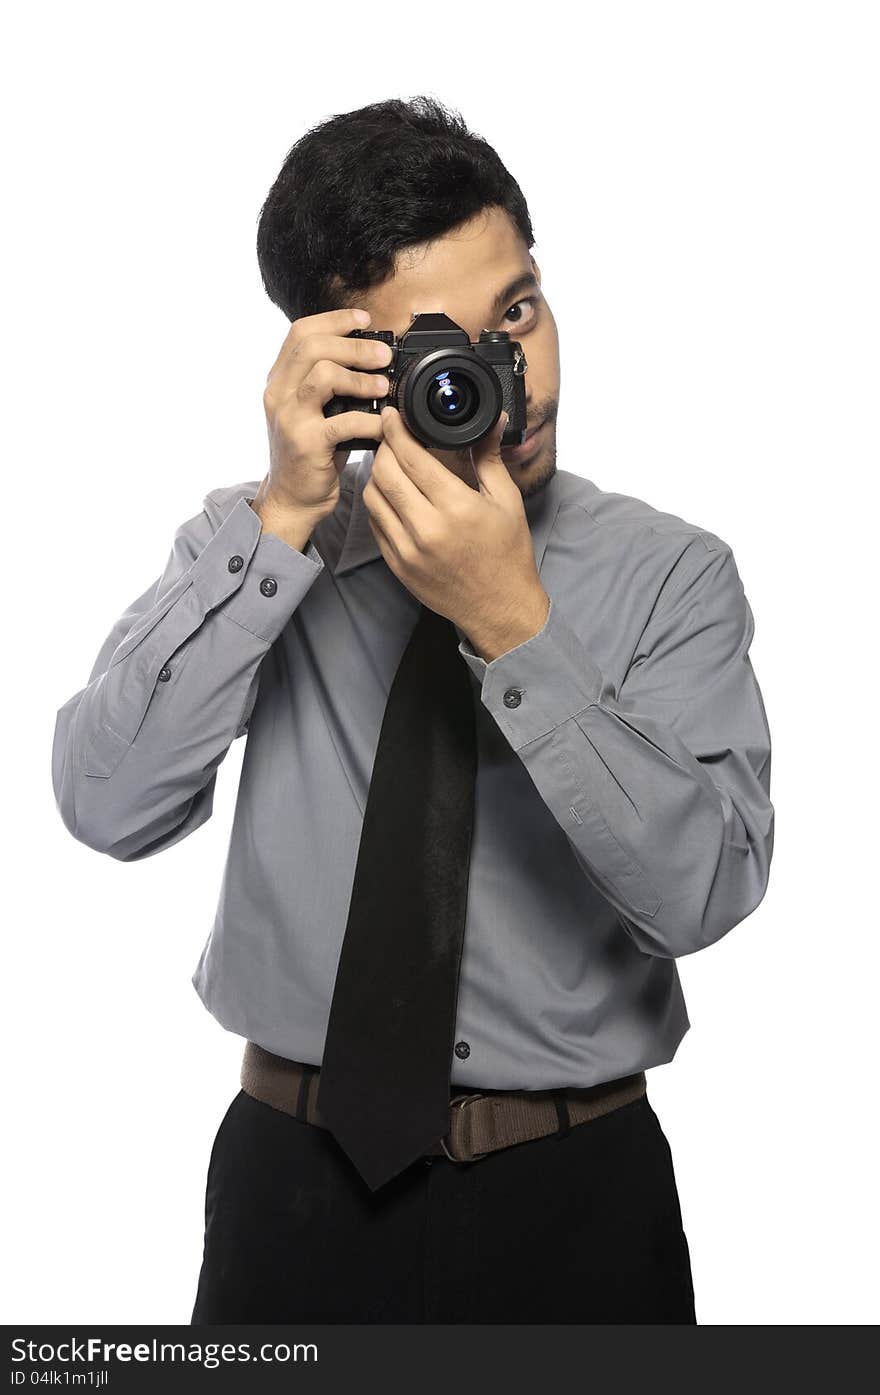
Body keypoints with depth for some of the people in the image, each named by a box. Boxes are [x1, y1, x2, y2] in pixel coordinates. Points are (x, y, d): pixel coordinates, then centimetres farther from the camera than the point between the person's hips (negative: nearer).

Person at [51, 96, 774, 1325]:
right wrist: (286, 521, -21)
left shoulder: (671, 573, -7)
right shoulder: (251, 545, -3)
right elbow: (109, 806, -15)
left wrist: (512, 629, -26)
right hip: (298, 1177, 1)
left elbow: (704, 891, -18)